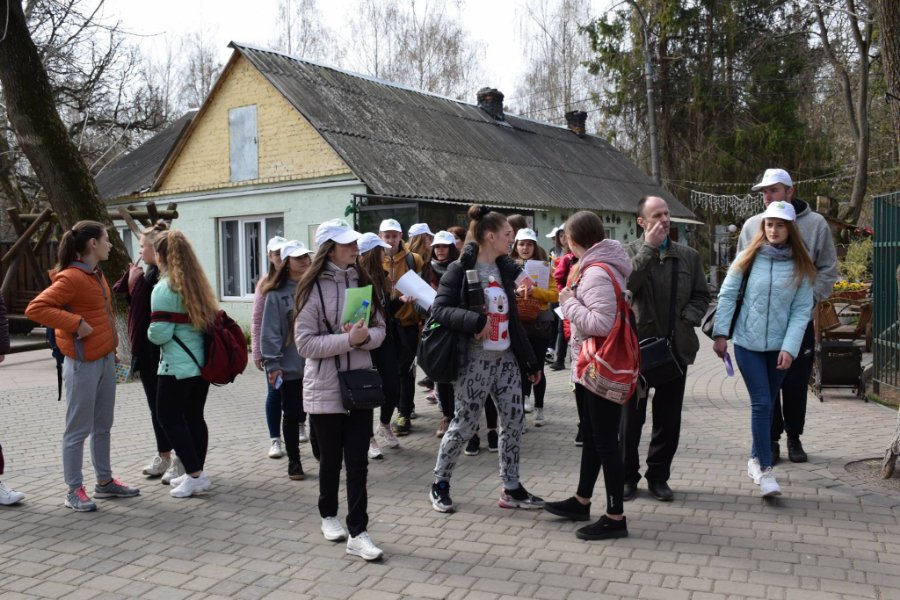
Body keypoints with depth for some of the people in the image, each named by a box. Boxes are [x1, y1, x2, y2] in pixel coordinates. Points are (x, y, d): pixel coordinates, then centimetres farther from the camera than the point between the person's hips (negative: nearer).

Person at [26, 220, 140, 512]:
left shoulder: (96, 275, 12)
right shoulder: (70, 278, -16)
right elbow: (35, 309, -23)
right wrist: (75, 323, -23)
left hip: (106, 359, 9)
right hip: (83, 364, -9)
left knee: (103, 426, 16)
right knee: (78, 429, 1)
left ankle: (105, 481, 27)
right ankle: (74, 490, 12)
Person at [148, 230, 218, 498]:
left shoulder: (164, 288, -13)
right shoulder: (197, 283, 9)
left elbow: (160, 333, -17)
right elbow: (210, 318, 15)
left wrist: (149, 333, 3)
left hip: (178, 366, -7)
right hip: (203, 361, 7)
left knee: (169, 416, 4)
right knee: (194, 415, 14)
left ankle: (194, 475, 3)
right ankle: (196, 472, 21)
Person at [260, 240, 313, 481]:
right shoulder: (276, 294, -6)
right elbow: (270, 332, -7)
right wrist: (272, 364, -11)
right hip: (289, 367, -2)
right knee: (292, 415, 9)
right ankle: (294, 461, 23)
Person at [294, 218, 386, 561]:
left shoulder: (362, 282, 5)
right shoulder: (313, 288, -9)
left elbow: (380, 329, 6)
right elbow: (305, 343, -13)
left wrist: (365, 336, -16)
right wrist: (348, 339, -22)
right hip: (325, 388, -3)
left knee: (357, 462, 1)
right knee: (331, 458, 12)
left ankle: (357, 533, 6)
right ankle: (329, 516, 35)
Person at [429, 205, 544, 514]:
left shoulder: (505, 269, 12)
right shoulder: (460, 270, -9)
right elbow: (440, 308, -16)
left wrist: (530, 361, 15)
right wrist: (475, 321, -29)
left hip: (506, 358, 7)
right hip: (475, 361, -7)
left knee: (514, 421, 5)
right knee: (464, 424, 1)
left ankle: (511, 488, 17)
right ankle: (440, 483, 19)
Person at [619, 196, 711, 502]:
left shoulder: (689, 255, 9)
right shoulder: (631, 252, -1)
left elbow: (702, 295, 11)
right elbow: (626, 283, -20)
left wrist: (687, 317, -7)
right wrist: (649, 247, -17)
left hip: (676, 347, 3)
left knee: (669, 418, 9)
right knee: (632, 416, 6)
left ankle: (658, 475, 24)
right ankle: (628, 476, 20)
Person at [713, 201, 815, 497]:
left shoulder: (800, 265, 0)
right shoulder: (749, 257, -2)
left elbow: (802, 310, -3)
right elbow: (727, 294, -1)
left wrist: (790, 347, -12)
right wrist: (720, 333, -8)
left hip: (779, 346, 2)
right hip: (748, 342, -2)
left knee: (766, 405, 11)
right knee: (761, 404, -8)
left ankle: (755, 458, 28)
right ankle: (765, 469, -3)